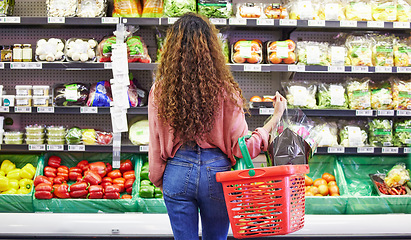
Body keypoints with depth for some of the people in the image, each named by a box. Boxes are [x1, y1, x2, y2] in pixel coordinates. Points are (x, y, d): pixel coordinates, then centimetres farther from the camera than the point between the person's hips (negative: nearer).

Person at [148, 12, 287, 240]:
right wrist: (276, 117, 1)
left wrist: (159, 180, 14)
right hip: (216, 172, 0)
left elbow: (156, 145, -2)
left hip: (177, 173, 0)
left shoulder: (159, 91, -8)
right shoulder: (225, 90, -12)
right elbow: (242, 145, -10)